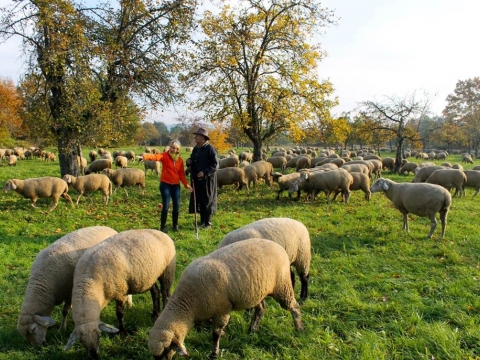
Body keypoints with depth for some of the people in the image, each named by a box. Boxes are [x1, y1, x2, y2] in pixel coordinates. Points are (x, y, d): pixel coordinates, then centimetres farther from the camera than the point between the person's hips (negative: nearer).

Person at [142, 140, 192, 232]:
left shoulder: (180, 159, 6)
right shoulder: (165, 156, -8)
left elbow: (181, 174, 8)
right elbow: (156, 156, -29)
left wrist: (186, 184, -4)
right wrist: (145, 156, -50)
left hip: (176, 185, 4)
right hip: (165, 184, -4)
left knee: (177, 206, 8)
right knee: (166, 206, -3)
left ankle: (175, 224, 27)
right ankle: (163, 226, 10)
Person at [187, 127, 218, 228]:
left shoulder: (210, 149, -12)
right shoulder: (195, 149, 12)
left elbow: (215, 164, -15)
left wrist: (205, 172, -24)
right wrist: (189, 161, 2)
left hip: (207, 179, -7)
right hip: (196, 179, 7)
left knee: (207, 200, 1)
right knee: (198, 200, 11)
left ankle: (208, 222, 10)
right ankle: (202, 221, 22)